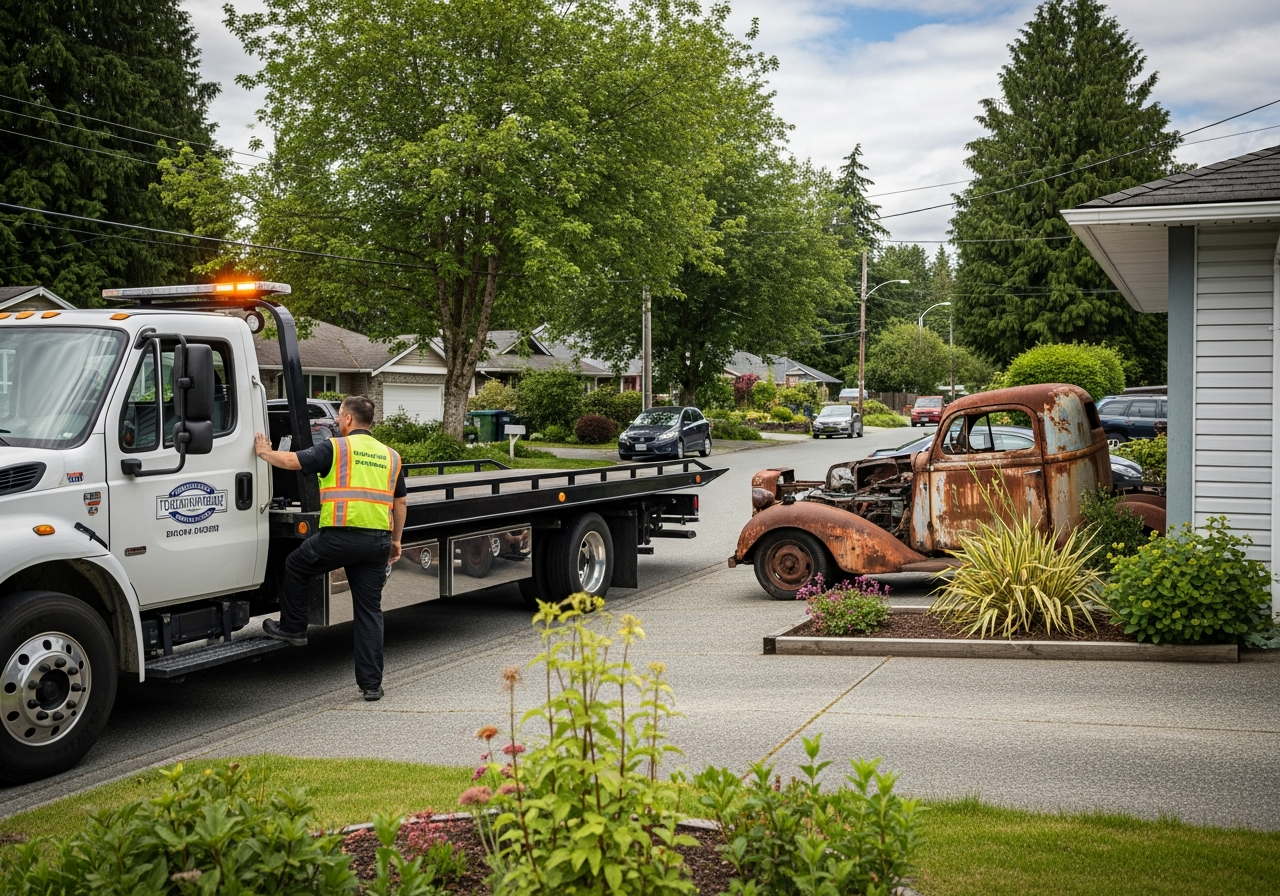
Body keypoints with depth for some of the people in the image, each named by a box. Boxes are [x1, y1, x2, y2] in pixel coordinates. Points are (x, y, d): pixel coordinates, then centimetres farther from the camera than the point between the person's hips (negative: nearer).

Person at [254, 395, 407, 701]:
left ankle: (292, 628, 33)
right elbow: (400, 502, 19)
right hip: (378, 542, 5)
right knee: (370, 611, 9)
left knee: (296, 566, 25)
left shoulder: (335, 448, 0)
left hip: (340, 535, -5)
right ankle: (371, 683, 8)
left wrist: (263, 452, 18)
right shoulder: (390, 456, 16)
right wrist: (396, 541, 27)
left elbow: (292, 461, -1)